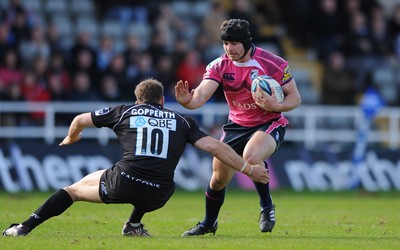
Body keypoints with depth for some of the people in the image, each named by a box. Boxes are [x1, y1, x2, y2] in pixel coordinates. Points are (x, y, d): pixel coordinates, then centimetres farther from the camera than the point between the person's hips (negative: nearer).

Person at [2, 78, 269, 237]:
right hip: (157, 196, 2)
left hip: (122, 183, -2)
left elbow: (80, 120, 28)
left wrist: (71, 138, 50)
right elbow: (215, 146, 10)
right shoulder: (182, 121, 17)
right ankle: (134, 225, 33)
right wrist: (249, 168, 17)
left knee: (74, 189, 21)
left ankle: (25, 227, 12)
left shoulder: (125, 111, 17)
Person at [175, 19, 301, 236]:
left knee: (251, 157, -35)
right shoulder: (219, 66, -11)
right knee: (219, 177, 4)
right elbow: (201, 94, -24)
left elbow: (294, 97, -10)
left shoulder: (273, 64, -18)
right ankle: (209, 224, 32)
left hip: (269, 123, -4)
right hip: (237, 126, 4)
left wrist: (276, 106, -31)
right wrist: (188, 101, -47)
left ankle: (267, 207, -11)